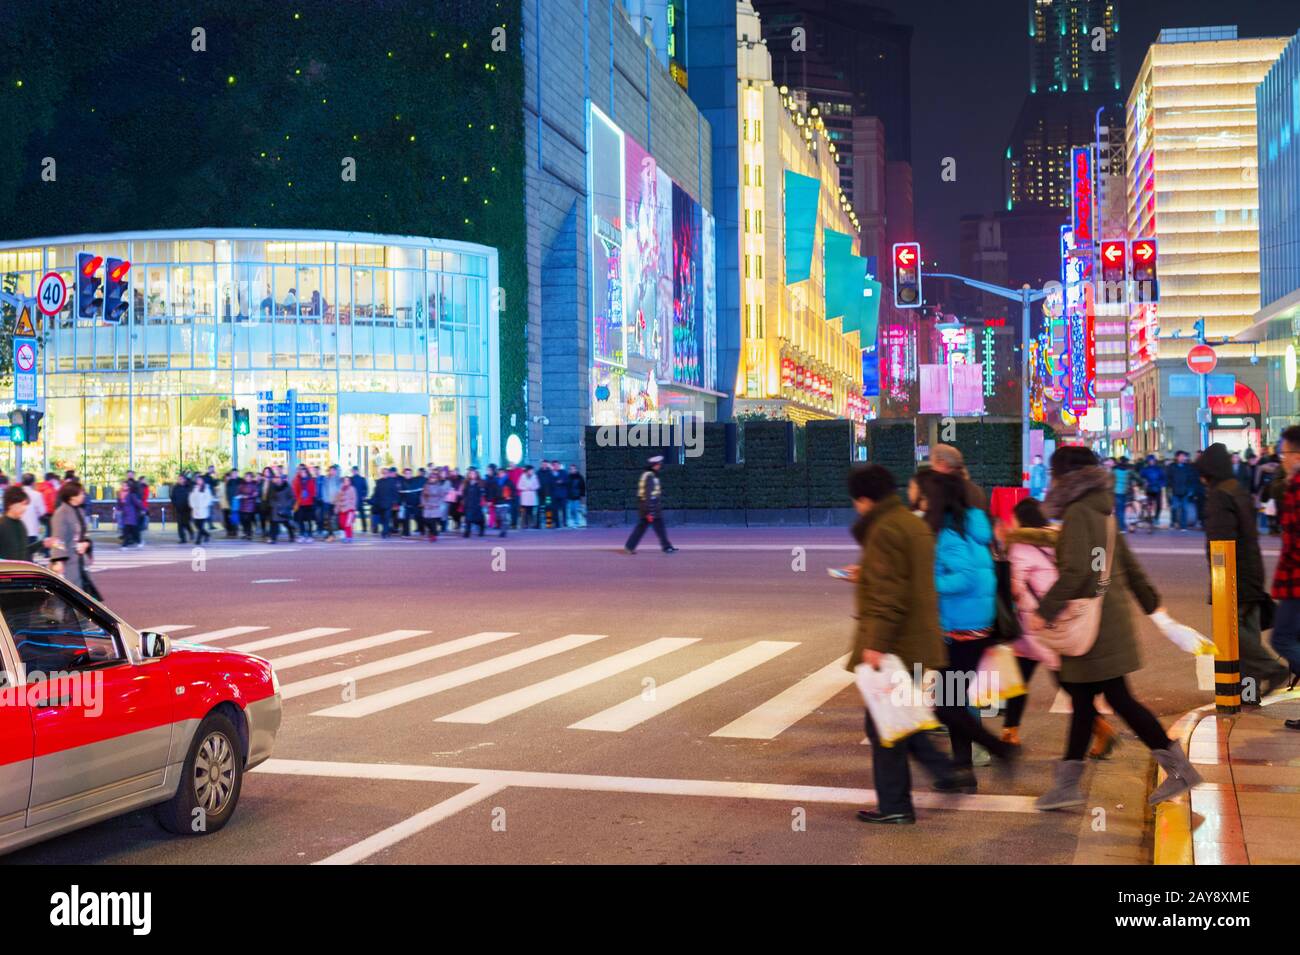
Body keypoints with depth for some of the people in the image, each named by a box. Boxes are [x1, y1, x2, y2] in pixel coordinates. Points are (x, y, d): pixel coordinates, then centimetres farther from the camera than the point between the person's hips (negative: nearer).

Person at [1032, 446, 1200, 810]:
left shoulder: (1077, 514, -15)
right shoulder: (1100, 511, 13)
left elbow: (1075, 570, -24)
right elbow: (1127, 563, 20)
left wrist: (1045, 610, -22)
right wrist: (1151, 602, 28)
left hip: (1092, 624, -10)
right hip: (1110, 618, 10)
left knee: (1118, 698, -2)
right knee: (1081, 698, 11)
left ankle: (1179, 768, 5)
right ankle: (1067, 782, 16)